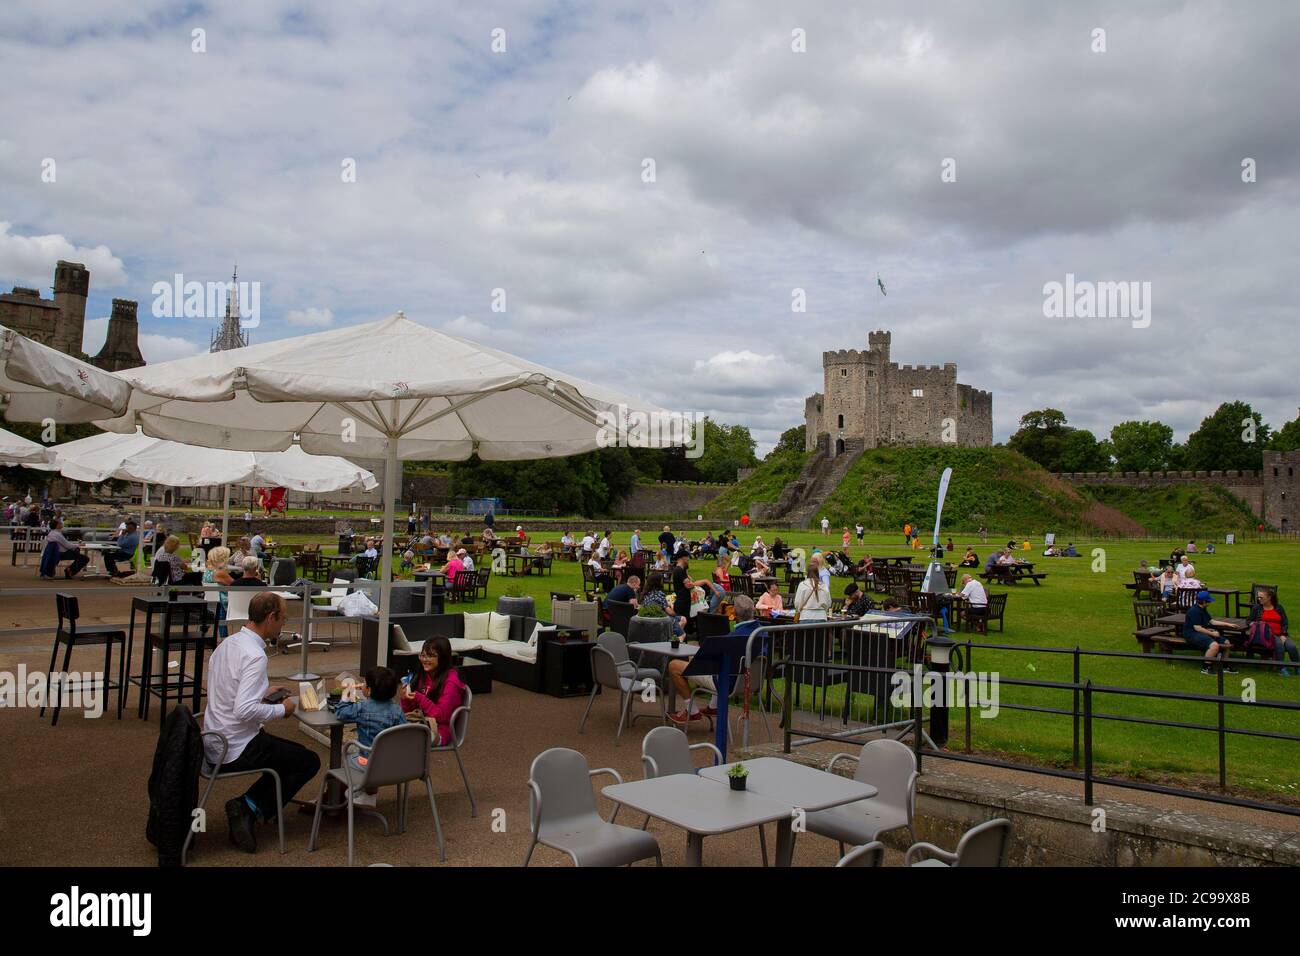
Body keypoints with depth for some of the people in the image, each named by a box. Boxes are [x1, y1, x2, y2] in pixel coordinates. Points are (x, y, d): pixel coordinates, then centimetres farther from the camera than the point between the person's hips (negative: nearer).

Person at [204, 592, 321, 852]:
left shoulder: (227, 644, 4)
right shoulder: (254, 656, -25)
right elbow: (244, 710, -31)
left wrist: (263, 692, 13)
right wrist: (282, 709, -16)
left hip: (214, 742, 9)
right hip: (237, 750, -9)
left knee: (290, 752, 24)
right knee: (309, 762, 5)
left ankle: (246, 809, 11)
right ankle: (250, 808, -2)